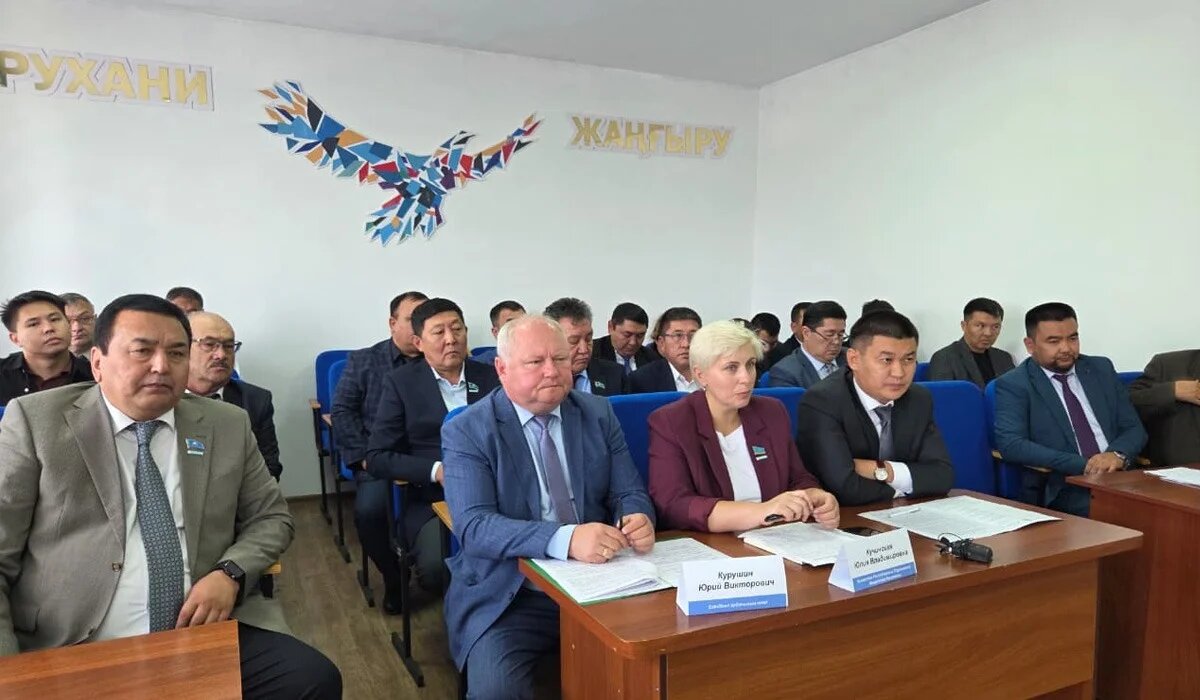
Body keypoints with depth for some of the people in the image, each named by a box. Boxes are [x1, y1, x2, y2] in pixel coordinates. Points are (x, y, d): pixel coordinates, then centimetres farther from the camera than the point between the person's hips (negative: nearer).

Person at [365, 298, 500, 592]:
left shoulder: (492, 377, 9)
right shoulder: (400, 382, 2)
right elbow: (377, 457, -3)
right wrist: (436, 470, -17)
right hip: (432, 501, -2)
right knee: (437, 568, -29)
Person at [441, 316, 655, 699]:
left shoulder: (598, 414, 4)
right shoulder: (466, 431, -7)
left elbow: (629, 493, 5)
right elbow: (474, 526, -18)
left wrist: (638, 520, -20)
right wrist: (565, 539, -33)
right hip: (509, 596, -3)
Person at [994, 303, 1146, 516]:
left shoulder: (1102, 369, 15)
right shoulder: (1013, 385, -1)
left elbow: (1133, 428, 13)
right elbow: (1010, 445, -14)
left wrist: (1117, 454, -10)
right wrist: (1083, 465, -20)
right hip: (1066, 491, -5)